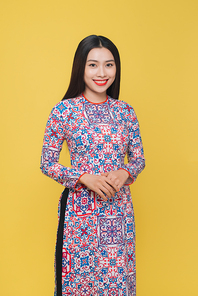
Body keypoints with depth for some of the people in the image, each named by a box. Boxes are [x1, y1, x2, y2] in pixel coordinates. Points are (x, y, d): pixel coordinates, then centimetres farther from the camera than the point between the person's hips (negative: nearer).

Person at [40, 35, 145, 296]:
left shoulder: (125, 111, 3)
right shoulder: (64, 111, -6)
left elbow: (139, 159, 10)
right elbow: (47, 164, -2)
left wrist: (124, 173, -12)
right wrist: (85, 178, -16)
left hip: (119, 209, 3)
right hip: (80, 210, -2)